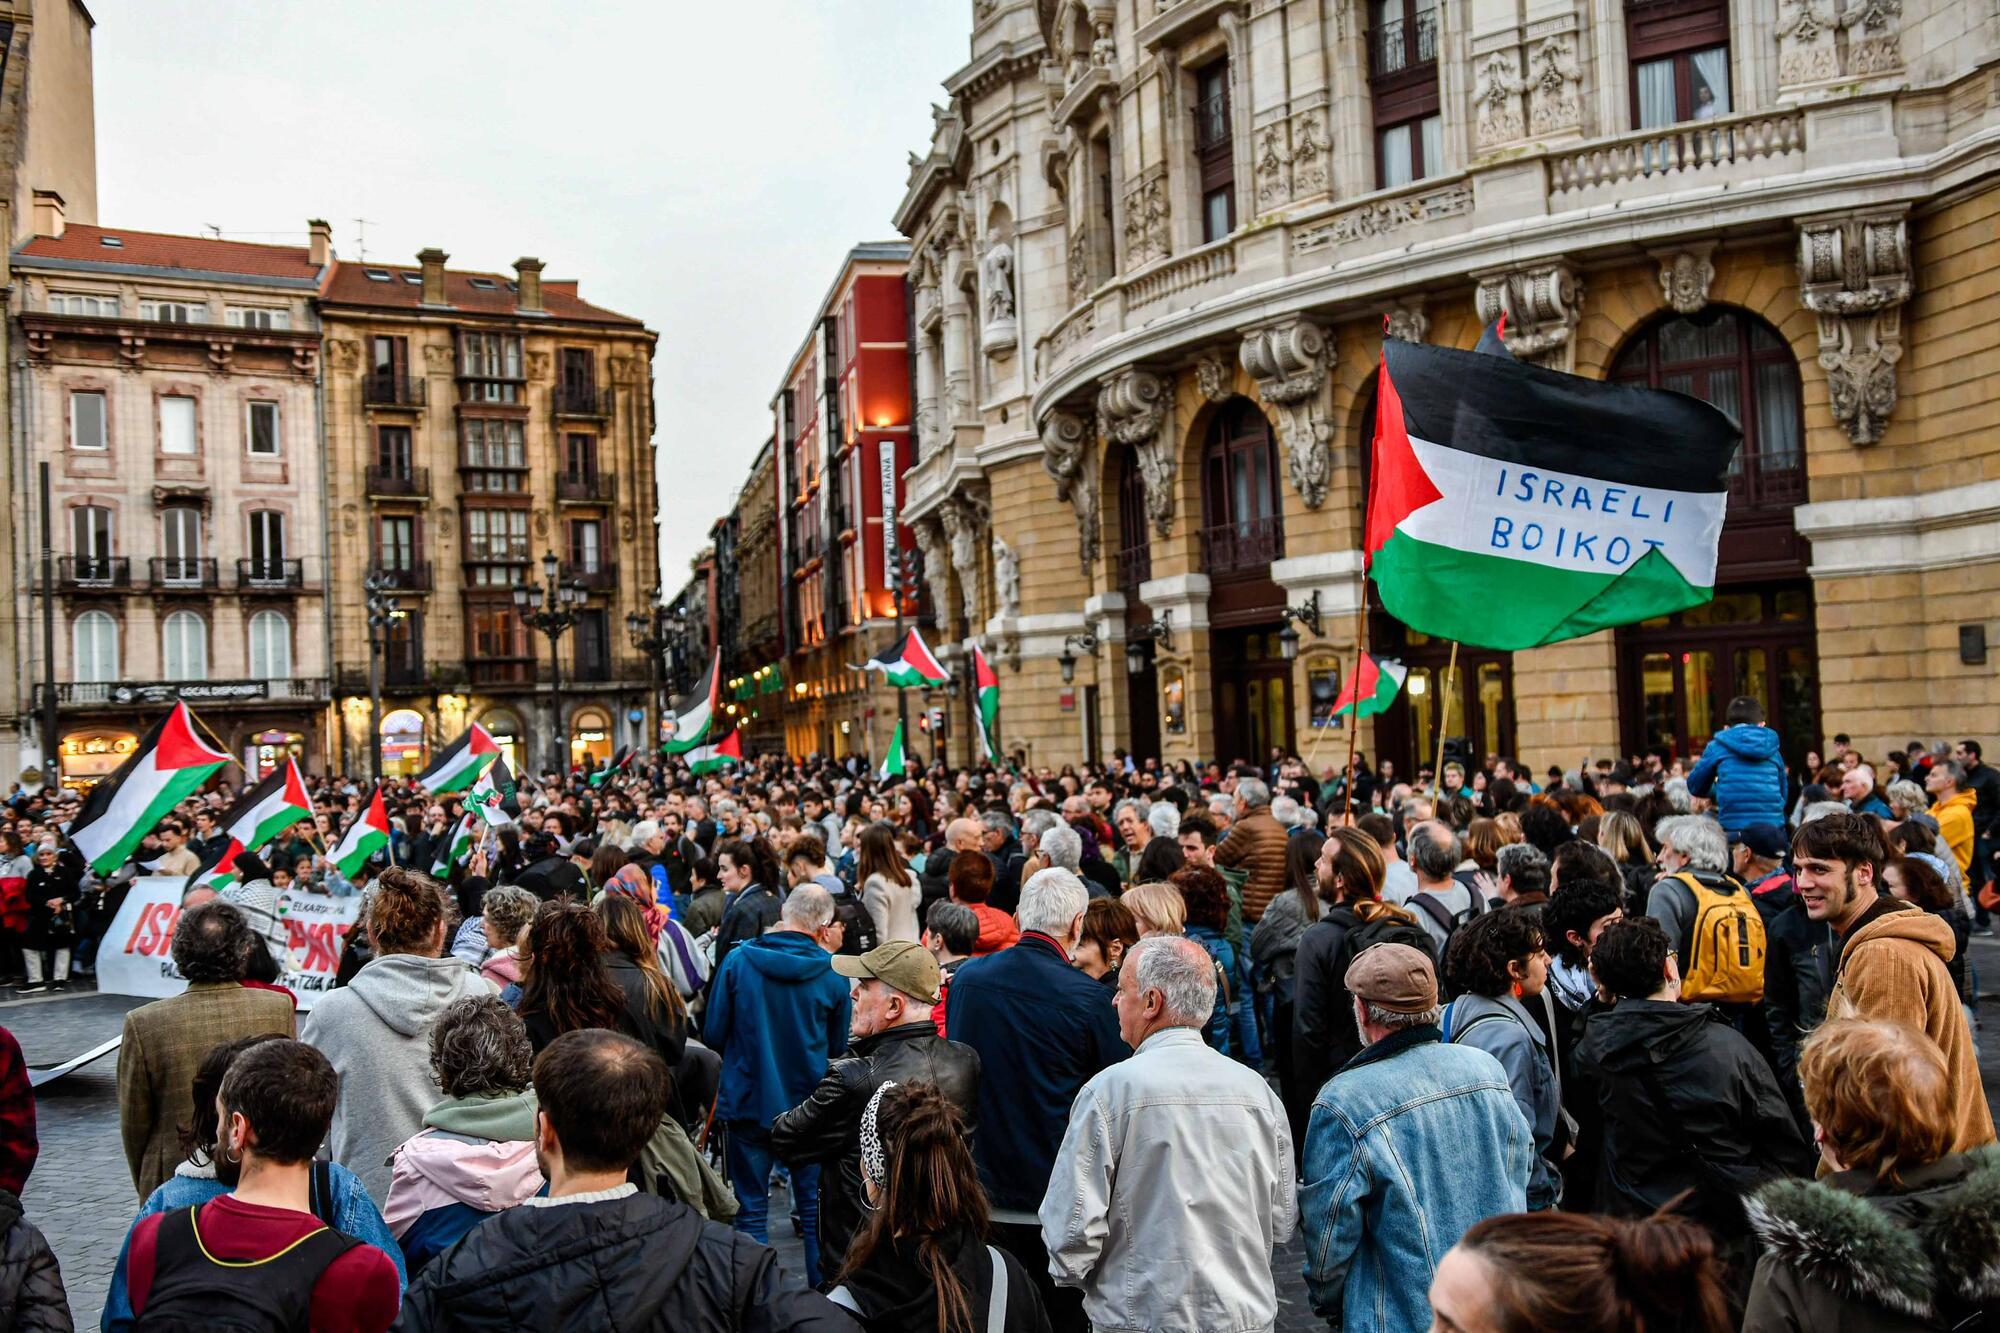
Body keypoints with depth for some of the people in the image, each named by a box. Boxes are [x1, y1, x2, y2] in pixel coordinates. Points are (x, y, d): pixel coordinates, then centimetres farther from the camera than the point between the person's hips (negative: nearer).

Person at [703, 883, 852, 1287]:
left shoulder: (738, 961, -10)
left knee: (750, 1210, 10)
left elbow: (713, 1034, -4)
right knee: (815, 1208, 13)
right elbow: (838, 1046, 4)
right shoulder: (833, 974, -9)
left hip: (748, 1100, 0)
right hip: (809, 1102, 1)